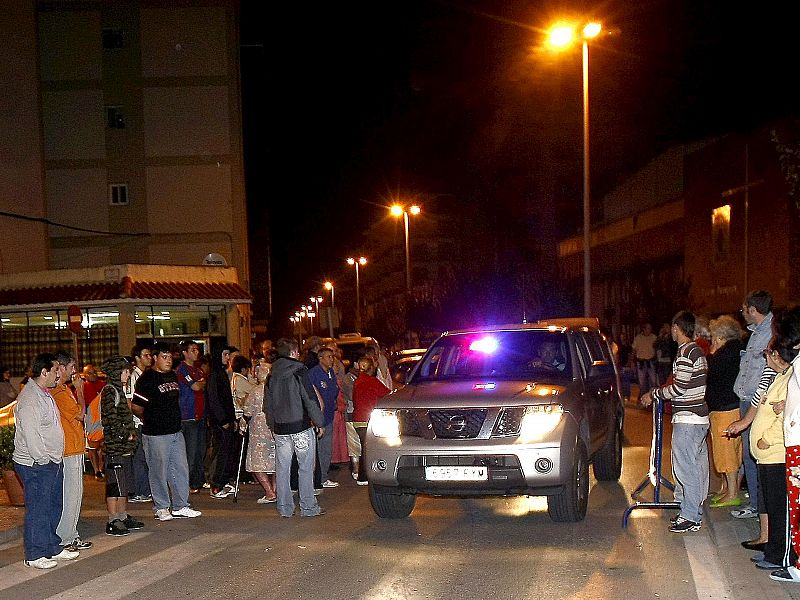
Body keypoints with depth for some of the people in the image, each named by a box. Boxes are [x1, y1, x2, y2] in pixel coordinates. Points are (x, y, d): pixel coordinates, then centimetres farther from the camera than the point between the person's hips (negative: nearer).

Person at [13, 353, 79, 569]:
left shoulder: (45, 394, 15)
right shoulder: (29, 397, -18)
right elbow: (30, 433, -22)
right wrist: (43, 460, -18)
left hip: (52, 463, 10)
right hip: (35, 465, -10)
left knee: (53, 508, 16)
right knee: (37, 510, -2)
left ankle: (52, 548, 27)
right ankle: (34, 555, 7)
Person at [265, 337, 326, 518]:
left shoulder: (273, 376, 9)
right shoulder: (299, 371, -9)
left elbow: (268, 404, 15)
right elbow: (310, 399, -12)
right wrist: (319, 422, -5)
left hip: (280, 428, 5)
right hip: (301, 426, -5)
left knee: (282, 469, 8)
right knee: (306, 468, 1)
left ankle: (285, 508, 12)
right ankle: (308, 507, 3)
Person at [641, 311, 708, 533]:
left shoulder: (686, 353, -17)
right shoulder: (696, 351, 14)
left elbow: (679, 388, -20)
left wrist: (653, 394, -8)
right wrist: (659, 393, 22)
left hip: (687, 420, -10)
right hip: (698, 418, 10)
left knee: (686, 468, -6)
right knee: (695, 467, 14)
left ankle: (690, 517, -2)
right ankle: (692, 511, 22)